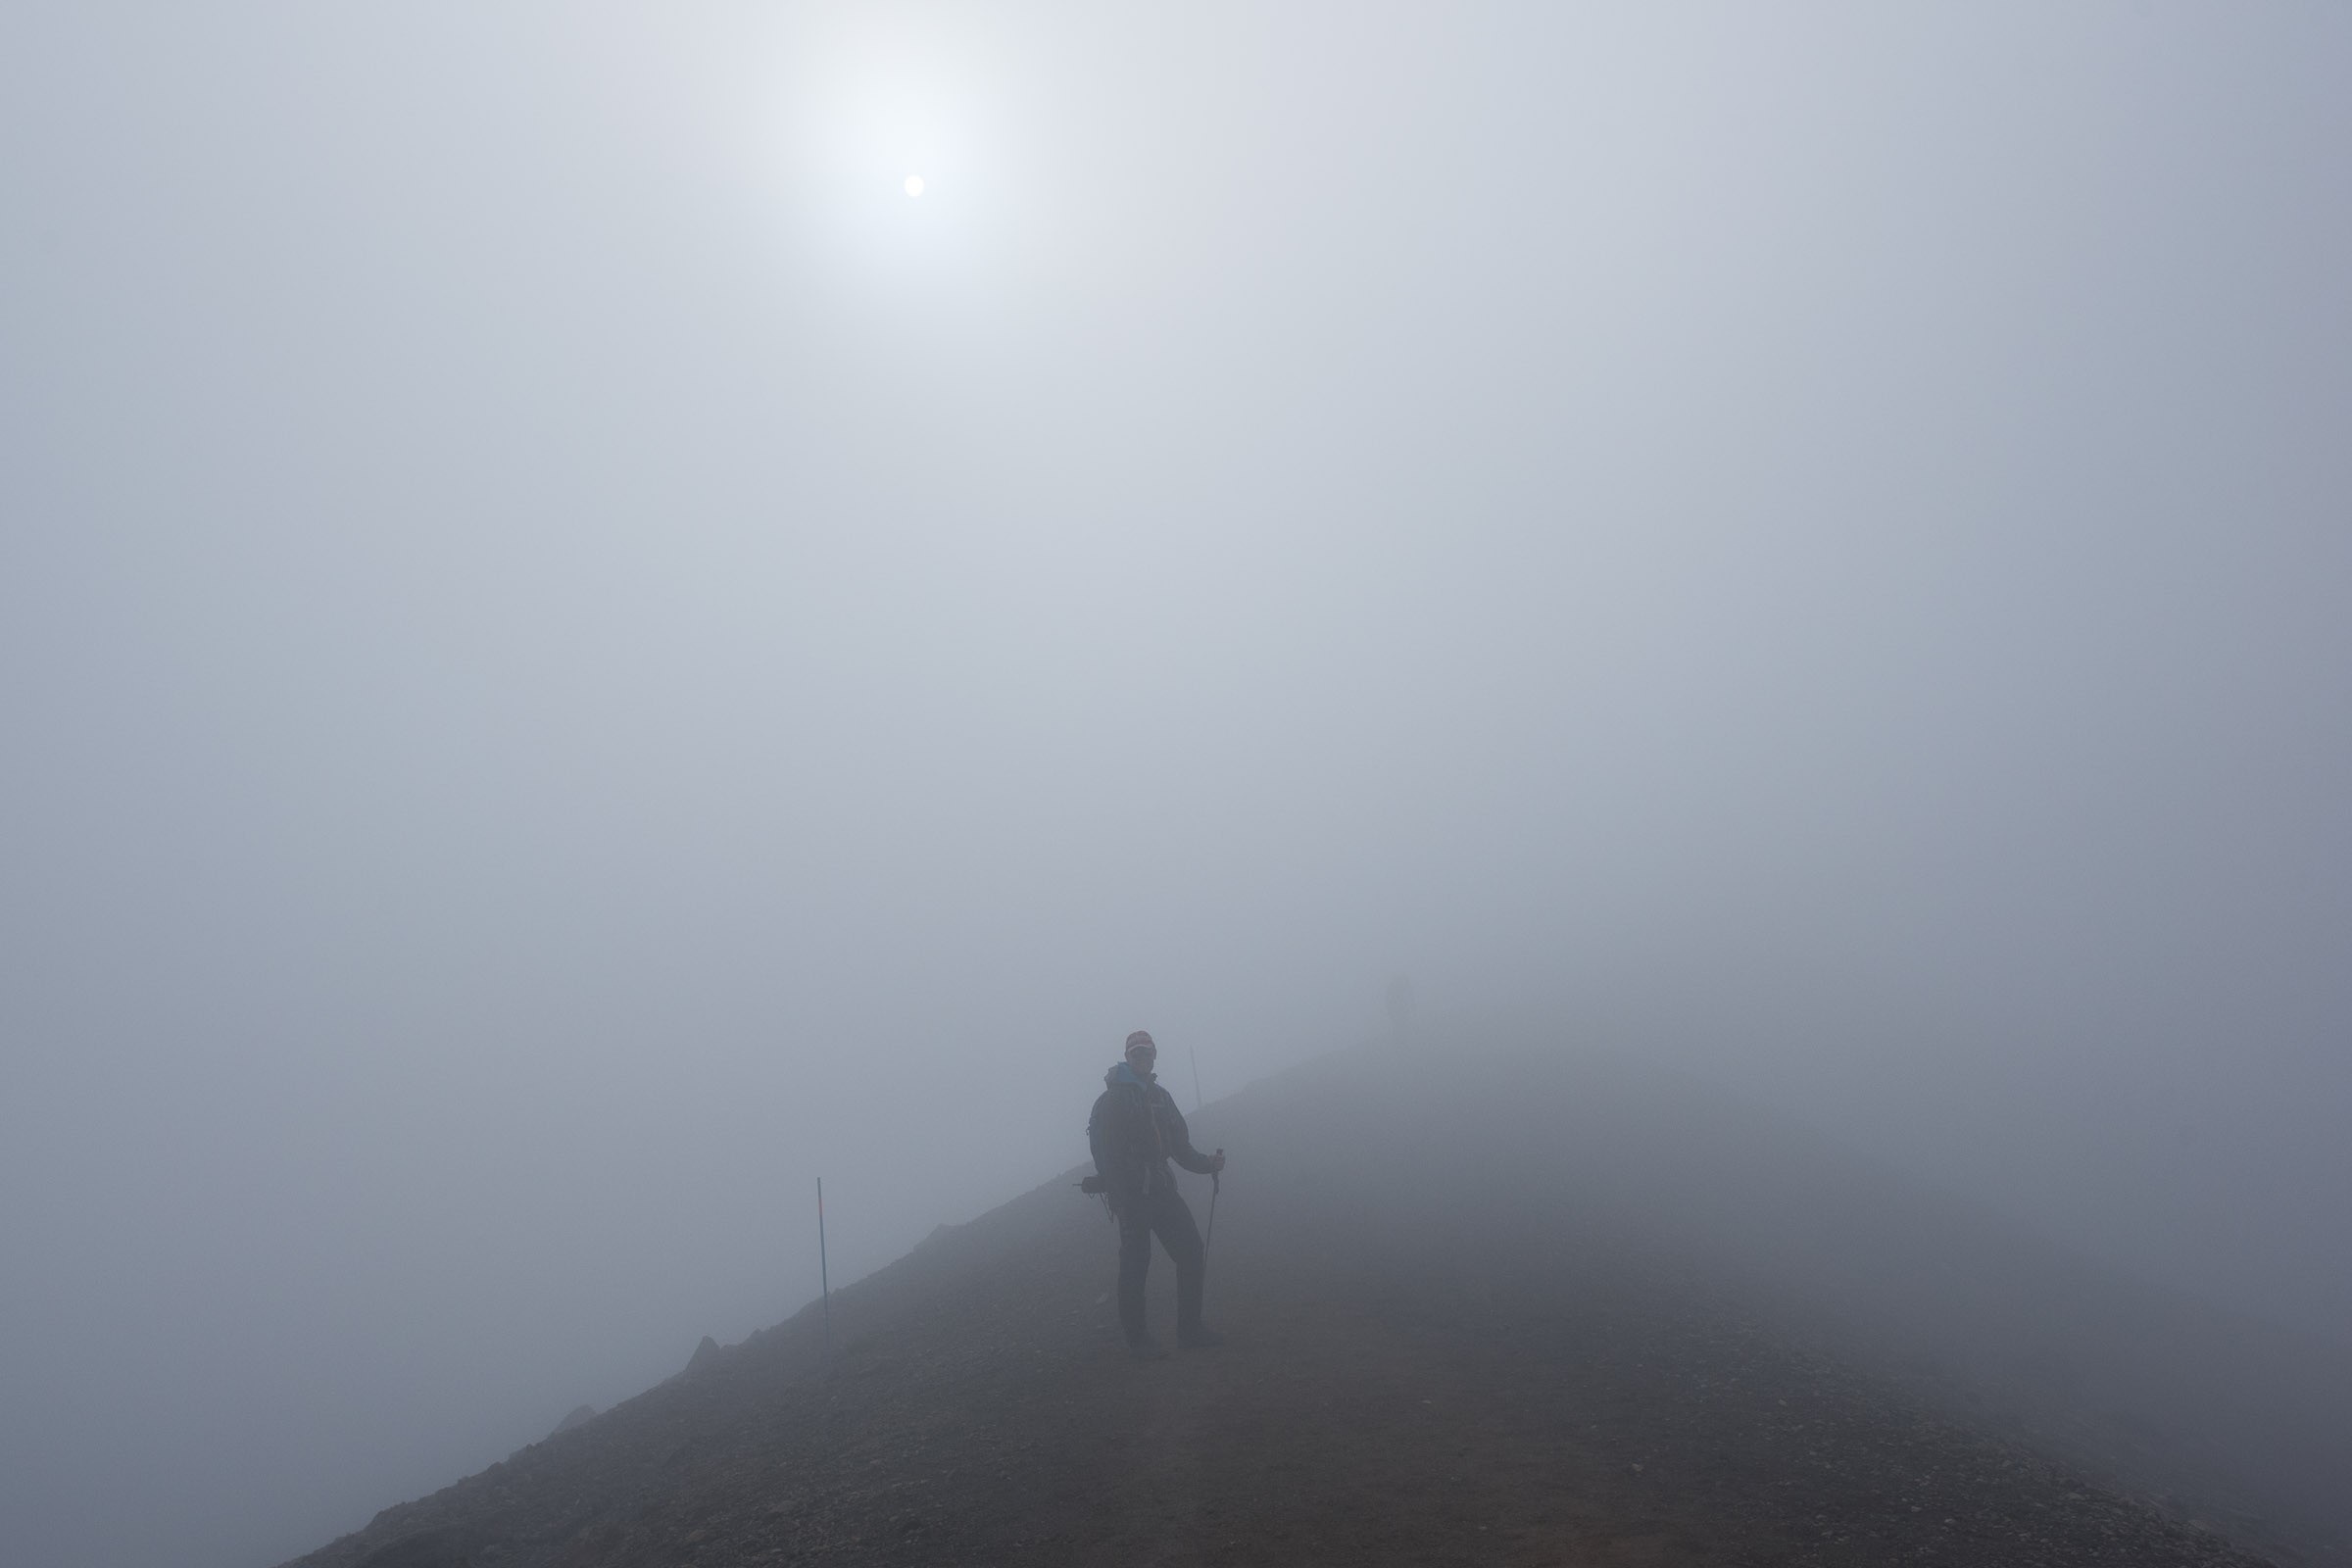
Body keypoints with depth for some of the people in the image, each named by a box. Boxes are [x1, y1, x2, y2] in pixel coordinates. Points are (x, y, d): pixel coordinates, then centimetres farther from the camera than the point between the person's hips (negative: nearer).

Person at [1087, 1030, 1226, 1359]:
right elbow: (1103, 1148, -13)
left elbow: (1180, 1146, 19)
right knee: (1136, 1261, -5)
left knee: (1192, 1251, 1)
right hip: (1131, 1192, -7)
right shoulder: (1113, 1099, -3)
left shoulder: (1161, 1097, 18)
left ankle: (1190, 1329, 10)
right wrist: (1117, 1195, -21)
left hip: (1161, 1188, 7)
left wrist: (1207, 1163, 3)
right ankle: (1137, 1337, 6)